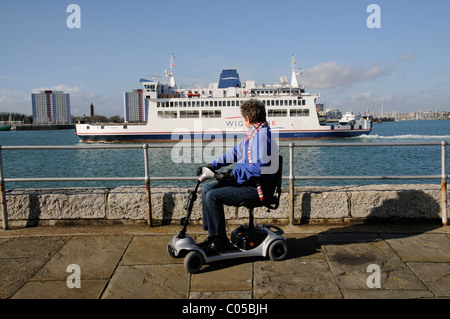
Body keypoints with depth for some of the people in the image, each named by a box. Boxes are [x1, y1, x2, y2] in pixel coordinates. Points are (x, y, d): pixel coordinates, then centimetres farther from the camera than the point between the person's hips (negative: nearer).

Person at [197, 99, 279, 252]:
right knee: (207, 189, 7)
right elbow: (236, 152, 22)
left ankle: (220, 240, -4)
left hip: (259, 187, -11)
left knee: (213, 196, -19)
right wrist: (213, 165, 15)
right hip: (247, 181, 11)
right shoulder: (253, 133, 14)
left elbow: (259, 167, -28)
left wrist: (231, 174, -22)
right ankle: (212, 234, 11)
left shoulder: (261, 135, -19)